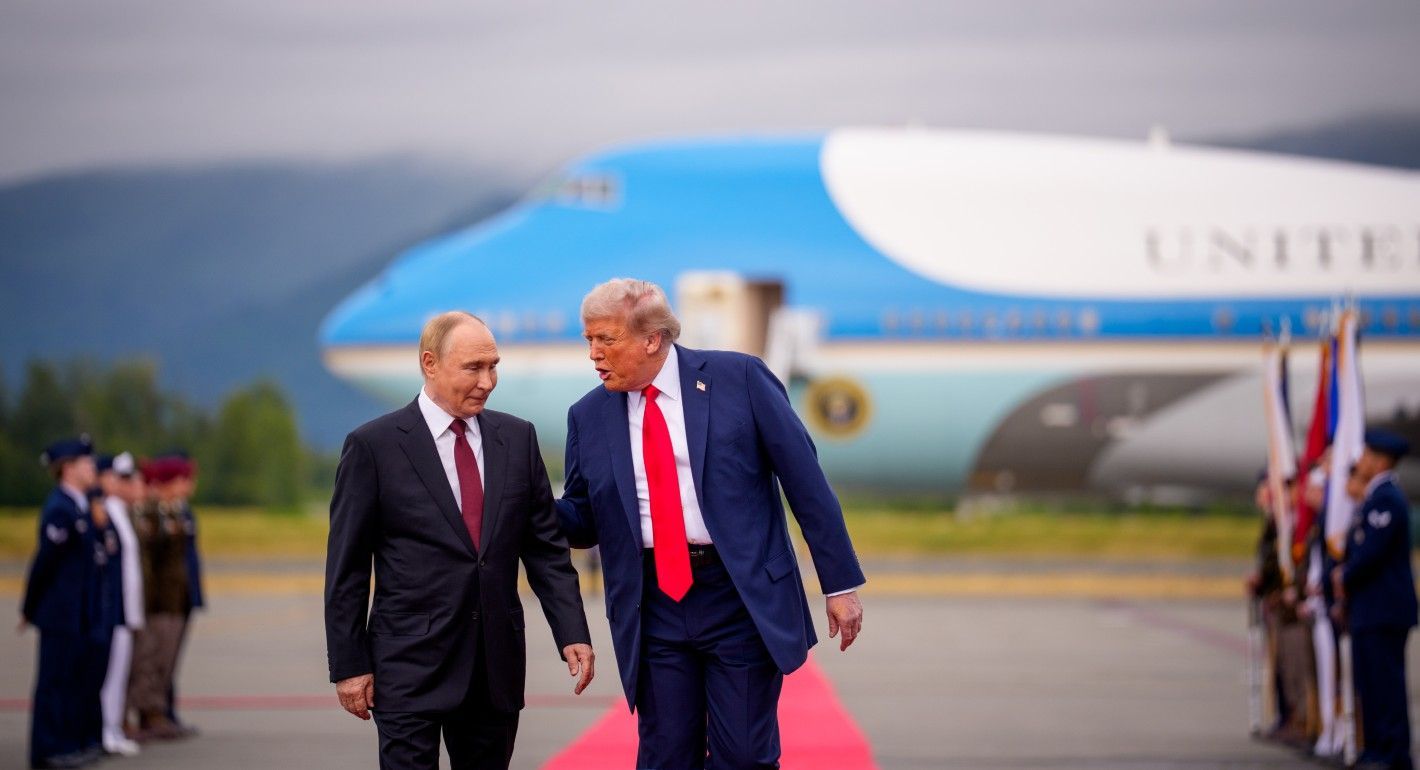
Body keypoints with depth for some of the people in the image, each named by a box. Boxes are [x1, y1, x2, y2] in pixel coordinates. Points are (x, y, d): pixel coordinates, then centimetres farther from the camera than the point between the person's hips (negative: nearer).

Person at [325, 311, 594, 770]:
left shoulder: (517, 438, 8)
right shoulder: (373, 446, -4)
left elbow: (546, 547, 10)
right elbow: (346, 568, -2)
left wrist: (572, 633, 0)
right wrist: (349, 665, -5)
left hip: (496, 664, 4)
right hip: (410, 664, -4)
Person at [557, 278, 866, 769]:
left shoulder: (740, 378, -3)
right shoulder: (589, 417, 6)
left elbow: (805, 481, -2)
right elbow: (583, 521, 13)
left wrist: (841, 582, -4)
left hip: (743, 598, -3)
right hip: (653, 609, 3)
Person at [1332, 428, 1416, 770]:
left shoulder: (1385, 500, -15)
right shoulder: (1378, 498, 18)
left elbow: (1372, 552, -21)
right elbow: (1357, 547, 24)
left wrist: (1346, 580, -8)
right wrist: (1344, 572, 7)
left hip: (1384, 611, -11)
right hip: (1372, 611, 11)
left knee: (1385, 679, -9)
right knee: (1371, 679, 12)